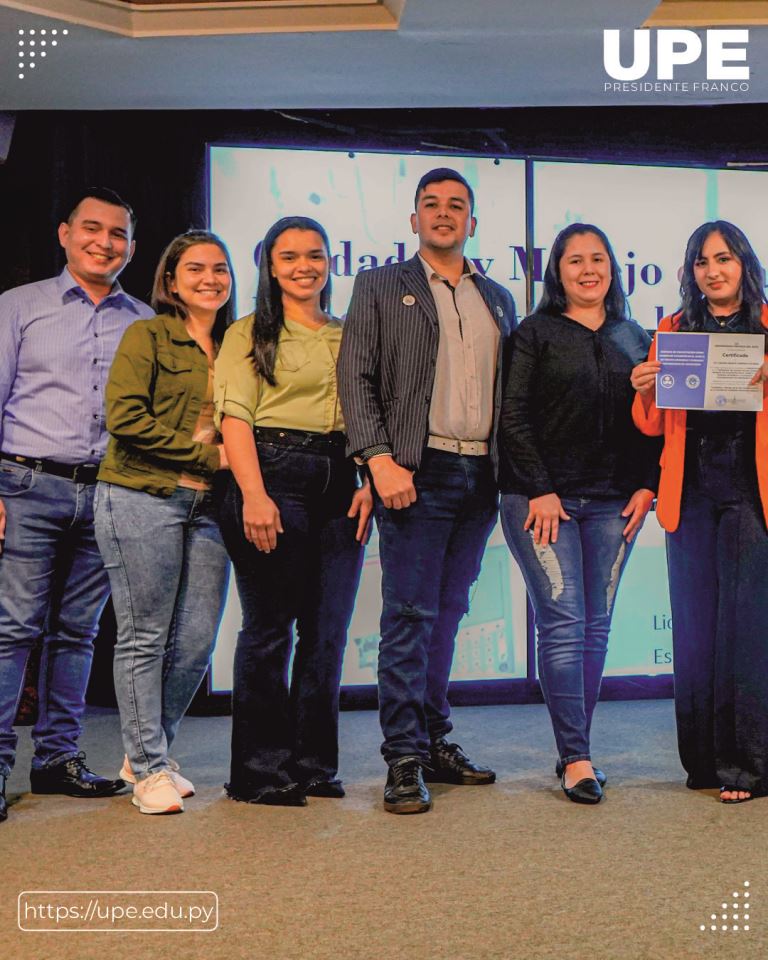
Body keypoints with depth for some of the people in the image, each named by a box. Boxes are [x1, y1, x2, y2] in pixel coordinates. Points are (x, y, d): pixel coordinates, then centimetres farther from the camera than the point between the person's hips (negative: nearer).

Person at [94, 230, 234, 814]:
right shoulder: (147, 336, 0)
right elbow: (125, 417, -11)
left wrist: (232, 459, 0)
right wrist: (209, 455, -11)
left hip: (207, 505, 6)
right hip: (142, 497, -5)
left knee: (196, 641, 4)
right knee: (145, 636, -1)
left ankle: (148, 755, 22)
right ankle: (148, 771, 10)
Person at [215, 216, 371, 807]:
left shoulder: (350, 337, 19)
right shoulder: (251, 334, 6)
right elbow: (235, 418, -5)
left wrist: (369, 483, 0)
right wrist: (253, 495, -18)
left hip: (339, 484, 5)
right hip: (274, 475, -4)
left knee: (328, 630, 6)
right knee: (269, 628, -2)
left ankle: (314, 764, 16)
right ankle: (262, 771, 7)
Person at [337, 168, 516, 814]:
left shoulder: (498, 299, 19)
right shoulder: (380, 287, 6)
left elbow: (510, 390, 17)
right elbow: (356, 378, -2)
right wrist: (381, 460, -14)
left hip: (480, 476, 5)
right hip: (417, 471, -4)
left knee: (447, 614, 10)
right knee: (410, 614, -6)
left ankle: (437, 743, 19)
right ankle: (406, 760, -1)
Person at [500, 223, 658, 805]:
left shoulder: (635, 339, 15)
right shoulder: (536, 334, 3)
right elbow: (514, 417, -3)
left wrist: (647, 484, 2)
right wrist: (539, 490, -11)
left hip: (613, 502, 4)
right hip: (544, 499, -4)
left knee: (597, 625, 5)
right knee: (563, 622, -9)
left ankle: (575, 751, 13)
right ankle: (576, 758, -6)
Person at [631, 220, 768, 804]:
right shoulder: (674, 330, 13)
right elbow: (654, 425, 12)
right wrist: (644, 391, -7)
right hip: (692, 493, 3)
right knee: (695, 626, 5)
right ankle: (704, 761, 14)